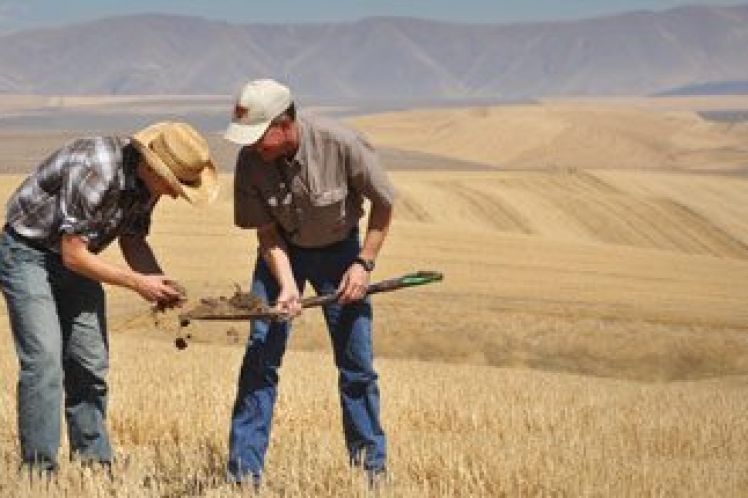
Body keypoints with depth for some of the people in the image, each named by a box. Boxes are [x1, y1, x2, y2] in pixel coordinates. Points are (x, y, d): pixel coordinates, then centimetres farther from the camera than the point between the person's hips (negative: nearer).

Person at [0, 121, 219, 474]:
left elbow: (133, 240, 7)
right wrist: (136, 282, -24)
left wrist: (161, 284, -10)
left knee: (91, 365, 4)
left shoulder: (147, 181, -8)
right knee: (44, 361, -16)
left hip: (76, 258, 8)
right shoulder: (93, 171, -33)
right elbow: (74, 255, -28)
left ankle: (94, 465, 11)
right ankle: (39, 470, -13)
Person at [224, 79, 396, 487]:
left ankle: (372, 466, 15)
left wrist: (364, 263, -16)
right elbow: (267, 232, -14)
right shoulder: (250, 161, -23)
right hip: (283, 252, 1)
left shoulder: (342, 145, -29)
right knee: (261, 353, -8)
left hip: (339, 250, -1)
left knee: (356, 361, 0)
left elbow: (383, 203, -13)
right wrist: (287, 286, -27)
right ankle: (243, 471, -2)